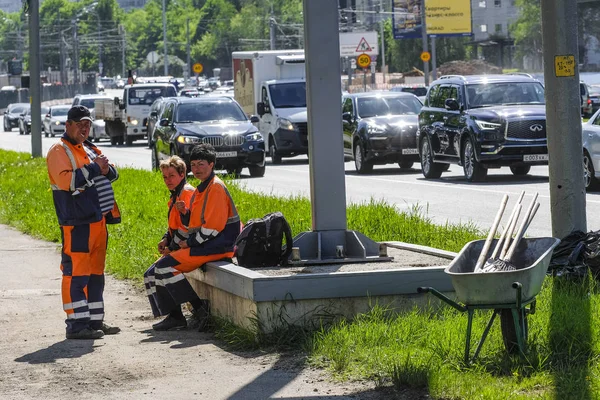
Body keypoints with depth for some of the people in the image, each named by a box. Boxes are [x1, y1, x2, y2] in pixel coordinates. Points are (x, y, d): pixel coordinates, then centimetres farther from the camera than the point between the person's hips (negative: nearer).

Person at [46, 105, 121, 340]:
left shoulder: (90, 149, 21)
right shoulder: (59, 151, -6)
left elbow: (113, 175, 18)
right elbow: (66, 181, -21)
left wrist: (106, 170, -5)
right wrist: (94, 168, -17)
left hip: (98, 221, 9)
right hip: (76, 224, -9)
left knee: (95, 273, 14)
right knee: (76, 272, -10)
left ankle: (95, 320, 21)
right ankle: (76, 324, -10)